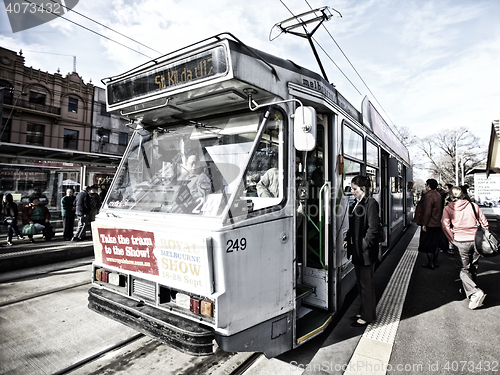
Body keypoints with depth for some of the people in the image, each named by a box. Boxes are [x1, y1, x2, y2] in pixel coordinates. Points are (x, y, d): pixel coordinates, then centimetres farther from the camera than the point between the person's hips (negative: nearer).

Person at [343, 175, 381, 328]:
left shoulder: (371, 203, -14)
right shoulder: (355, 204, 11)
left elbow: (373, 228, -18)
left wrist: (364, 245, -18)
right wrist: (347, 239, 6)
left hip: (366, 251, -8)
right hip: (356, 250, 8)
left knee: (366, 283, 5)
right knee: (360, 282, 18)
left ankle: (367, 316, 21)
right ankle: (364, 311, 34)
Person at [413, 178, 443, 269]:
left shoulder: (429, 196, -19)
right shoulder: (438, 195, 11)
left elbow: (427, 212, -22)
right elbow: (439, 210, 17)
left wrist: (424, 224, -18)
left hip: (429, 224, -9)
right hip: (437, 224, 9)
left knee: (427, 245, 1)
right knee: (434, 244, 17)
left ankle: (431, 264, 7)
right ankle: (435, 262, 25)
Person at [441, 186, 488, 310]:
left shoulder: (448, 208, -3)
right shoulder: (473, 205, 5)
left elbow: (445, 225, -10)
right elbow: (484, 222, 9)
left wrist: (453, 240, -2)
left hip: (461, 241, -4)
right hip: (475, 239, 4)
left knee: (463, 269, 5)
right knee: (473, 267, 19)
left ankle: (474, 292, -12)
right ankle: (468, 288, 32)